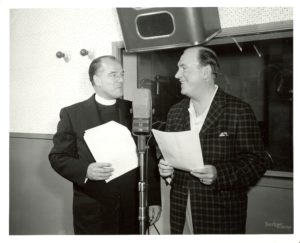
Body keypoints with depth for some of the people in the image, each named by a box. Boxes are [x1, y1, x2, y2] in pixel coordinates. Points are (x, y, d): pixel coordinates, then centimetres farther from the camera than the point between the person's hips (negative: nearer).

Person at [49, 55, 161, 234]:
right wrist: (85, 171, -19)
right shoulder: (72, 114, -2)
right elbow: (58, 157, -1)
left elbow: (149, 158, 4)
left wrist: (154, 199, 2)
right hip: (92, 211, -2)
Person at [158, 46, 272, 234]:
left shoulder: (240, 111, -11)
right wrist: (165, 167, -5)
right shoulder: (175, 112, 6)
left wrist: (219, 174, -24)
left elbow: (258, 161, -11)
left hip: (221, 215, -4)